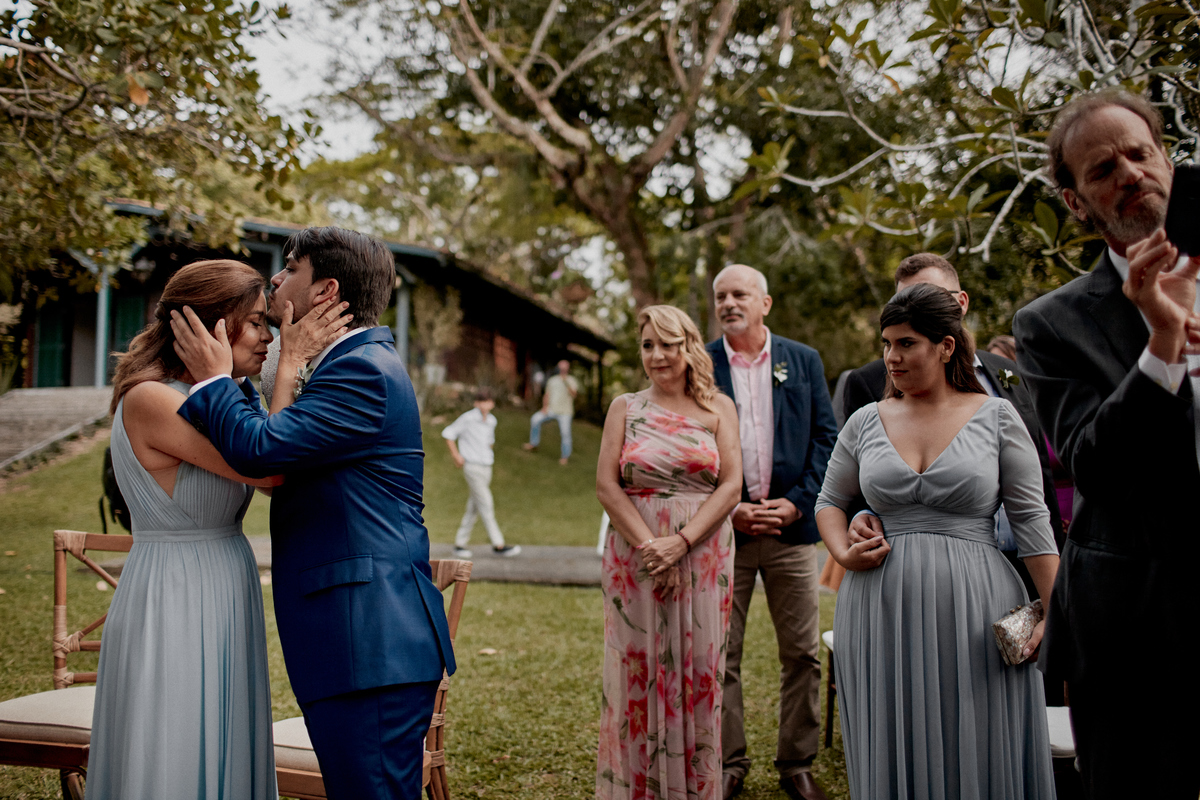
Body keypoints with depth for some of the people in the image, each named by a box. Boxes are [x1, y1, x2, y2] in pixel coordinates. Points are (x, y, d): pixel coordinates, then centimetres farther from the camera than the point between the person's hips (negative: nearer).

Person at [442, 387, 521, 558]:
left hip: (486, 467, 7)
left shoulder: (491, 421, 10)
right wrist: (456, 455, -8)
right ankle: (498, 545, -7)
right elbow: (448, 433, -4)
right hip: (472, 467, -7)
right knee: (486, 505, -9)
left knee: (473, 508, 8)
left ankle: (460, 544, 16)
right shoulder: (468, 418, -10)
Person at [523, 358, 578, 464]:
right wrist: (545, 406, 1)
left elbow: (574, 394, -17)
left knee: (565, 433, -8)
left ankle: (565, 455, 9)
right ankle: (534, 443, -1)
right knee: (535, 419, -14)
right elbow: (547, 395, 16)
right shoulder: (552, 380, 14)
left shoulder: (572, 381, 1)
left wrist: (566, 383, -30)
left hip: (564, 412, -3)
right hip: (551, 409, 3)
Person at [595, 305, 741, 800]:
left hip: (703, 557, 0)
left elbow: (731, 485, -3)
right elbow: (606, 485, -1)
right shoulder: (625, 408, 7)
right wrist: (648, 545, -12)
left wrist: (680, 542, -14)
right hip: (634, 556, 0)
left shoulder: (718, 408, 5)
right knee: (637, 672, 3)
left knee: (697, 672, 4)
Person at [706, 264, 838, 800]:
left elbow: (825, 437, 6)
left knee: (803, 655, 6)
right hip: (722, 529, -1)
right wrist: (728, 509, -9)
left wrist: (798, 501, -6)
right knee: (720, 656, 4)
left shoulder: (804, 361, 8)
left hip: (791, 525, 1)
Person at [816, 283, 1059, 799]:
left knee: (982, 755, 4)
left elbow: (1031, 519, -1)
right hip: (882, 614, 2)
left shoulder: (997, 417, 1)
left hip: (975, 609, -2)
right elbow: (830, 502, 18)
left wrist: (1055, 611, -6)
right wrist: (843, 554, -2)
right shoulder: (866, 422, 7)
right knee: (895, 755, 8)